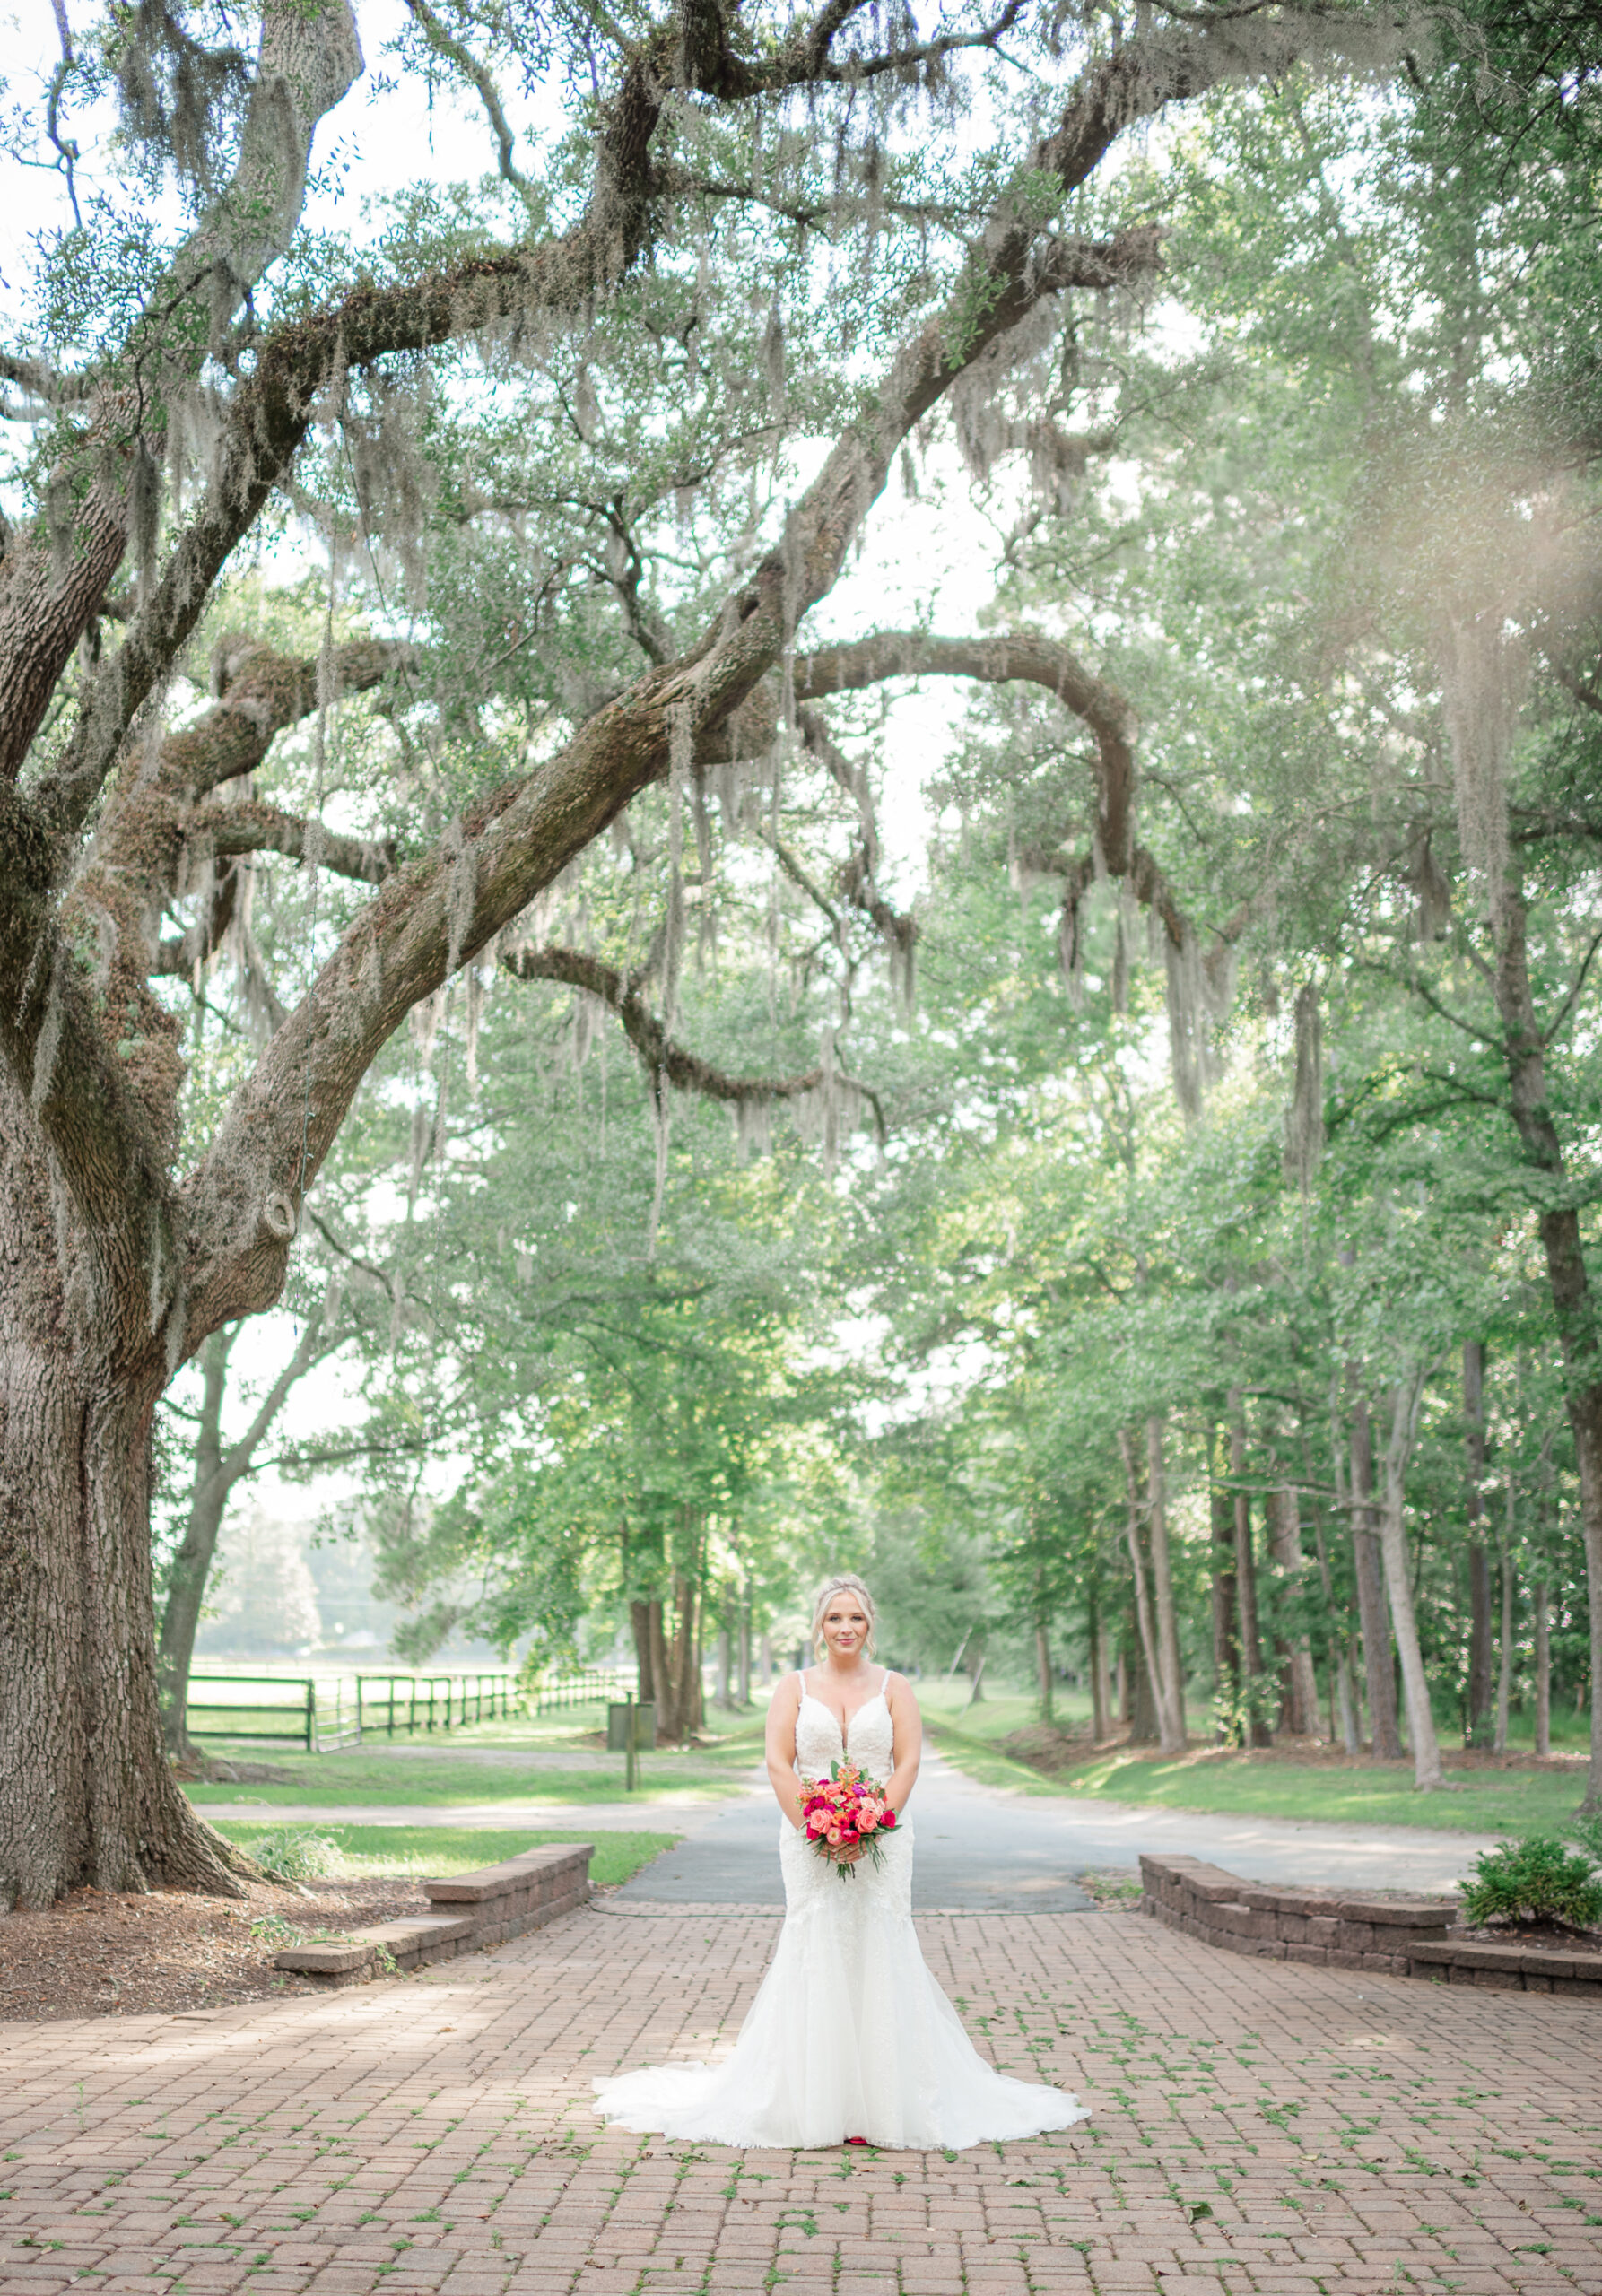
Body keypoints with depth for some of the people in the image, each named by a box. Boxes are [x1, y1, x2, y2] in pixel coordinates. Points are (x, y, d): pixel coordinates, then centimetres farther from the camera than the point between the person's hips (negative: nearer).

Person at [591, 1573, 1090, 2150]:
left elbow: (908, 1762, -1)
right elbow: (778, 1763, -1)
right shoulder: (794, 1689, 7)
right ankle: (815, 2100, 4)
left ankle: (884, 2099, 4)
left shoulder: (894, 1688, 7)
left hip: (882, 1841, 0)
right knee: (816, 1956, -3)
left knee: (879, 1956, -3)